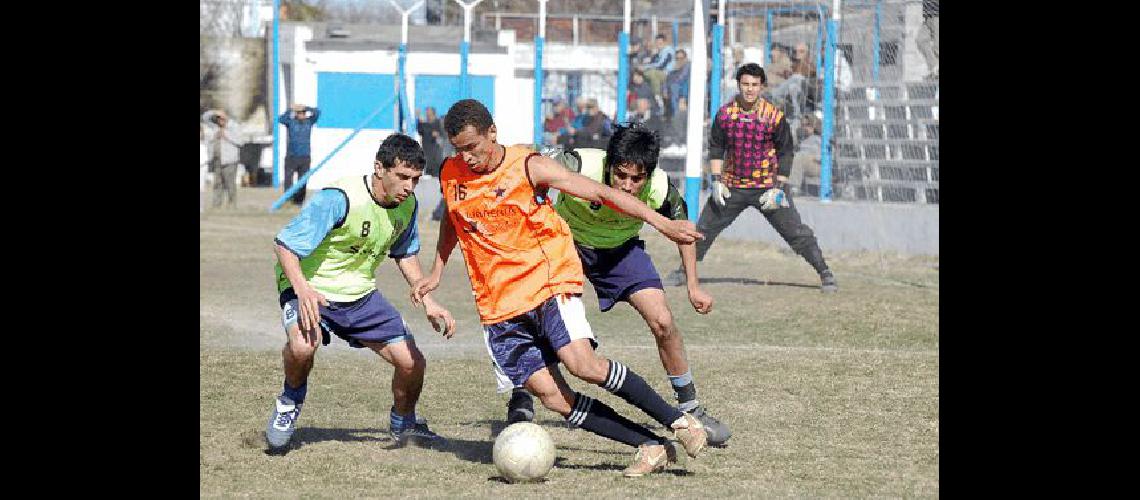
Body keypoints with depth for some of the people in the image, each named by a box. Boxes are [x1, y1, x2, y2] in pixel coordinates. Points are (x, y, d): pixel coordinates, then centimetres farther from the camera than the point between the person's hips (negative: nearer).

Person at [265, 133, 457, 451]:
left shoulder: (408, 205, -5)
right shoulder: (338, 199, -28)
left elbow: (405, 253, 16)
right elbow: (284, 244, -26)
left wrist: (427, 300, 8)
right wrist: (302, 288, -42)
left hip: (360, 293, 6)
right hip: (310, 289, -6)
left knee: (412, 363, 0)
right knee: (302, 346, -37)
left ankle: (403, 425, 31)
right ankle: (290, 402, -3)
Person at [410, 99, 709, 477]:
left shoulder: (528, 167, -9)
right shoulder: (451, 175, 5)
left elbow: (600, 193, -10)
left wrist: (662, 223, -16)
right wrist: (436, 273, 23)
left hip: (549, 281, -4)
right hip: (498, 304, 4)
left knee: (583, 364, -27)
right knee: (552, 397, -11)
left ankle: (678, 421, -13)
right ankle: (650, 448, -6)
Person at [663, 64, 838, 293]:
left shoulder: (774, 115, -11)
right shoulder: (725, 113, -3)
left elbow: (786, 153, -4)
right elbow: (716, 148, 7)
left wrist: (778, 188, -10)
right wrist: (717, 181, -2)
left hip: (768, 185, -3)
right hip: (732, 186, 3)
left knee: (796, 232, -6)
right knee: (704, 229, 8)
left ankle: (825, 274, 2)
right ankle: (683, 272, 24)